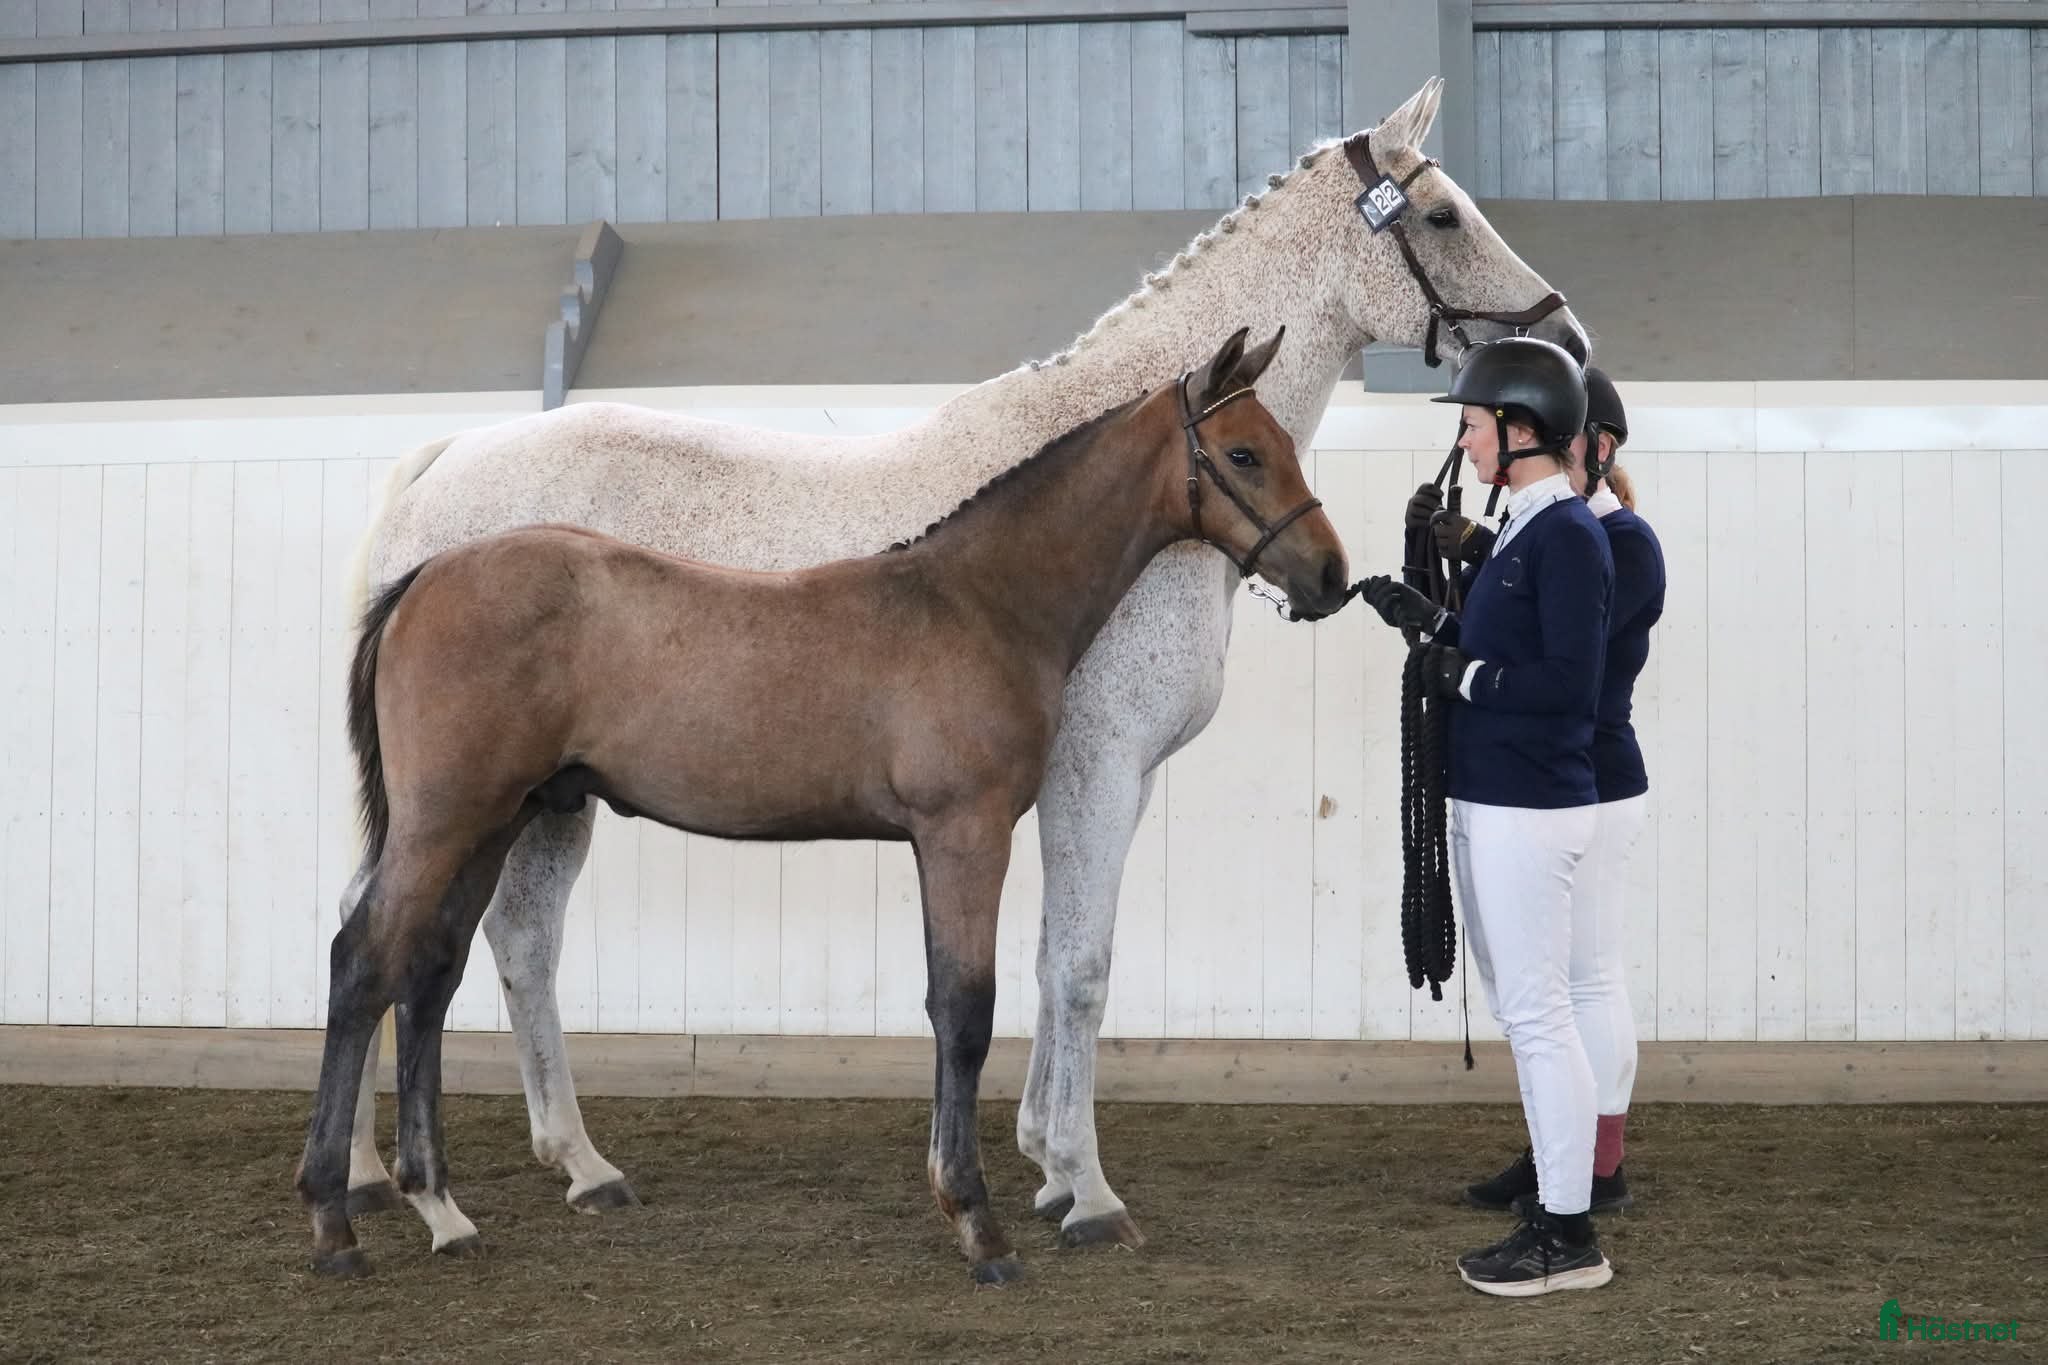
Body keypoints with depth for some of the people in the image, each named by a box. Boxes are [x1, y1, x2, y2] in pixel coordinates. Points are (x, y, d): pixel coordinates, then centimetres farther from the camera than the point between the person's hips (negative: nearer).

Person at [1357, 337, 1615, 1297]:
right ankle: (1554, 1211, 22)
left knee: (1537, 1014, -5)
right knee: (1519, 1010, 14)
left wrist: (1462, 676, -15)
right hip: (1485, 804, 10)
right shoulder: (1519, 532, 13)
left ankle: (1571, 1236, 2)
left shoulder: (1567, 536, -15)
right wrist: (1429, 622, 10)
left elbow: (1569, 680, -22)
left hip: (1531, 811, -10)